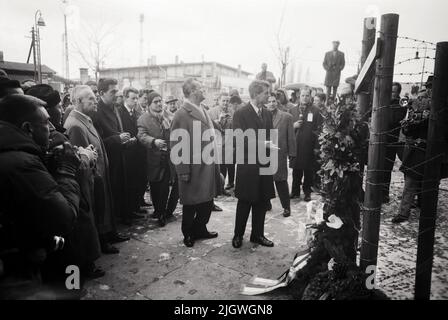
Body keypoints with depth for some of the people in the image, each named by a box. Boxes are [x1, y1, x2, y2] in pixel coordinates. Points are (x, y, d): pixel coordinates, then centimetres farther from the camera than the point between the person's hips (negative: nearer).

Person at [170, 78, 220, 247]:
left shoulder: (203, 111, 12)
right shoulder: (182, 115, -15)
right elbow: (177, 145, -17)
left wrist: (215, 166, 13)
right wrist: (183, 171, -18)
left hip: (208, 167, 8)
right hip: (194, 169, -8)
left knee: (207, 202, 17)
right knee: (191, 205, 9)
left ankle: (200, 229, 37)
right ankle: (188, 234, 30)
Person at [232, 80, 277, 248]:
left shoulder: (267, 113, 13)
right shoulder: (241, 113, -9)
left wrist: (269, 145, -6)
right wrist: (262, 143, -20)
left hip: (264, 165, 6)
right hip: (247, 166, -6)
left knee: (262, 202, 12)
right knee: (244, 203, 6)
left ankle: (258, 234, 28)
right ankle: (238, 235, 24)